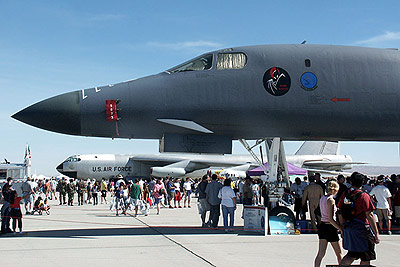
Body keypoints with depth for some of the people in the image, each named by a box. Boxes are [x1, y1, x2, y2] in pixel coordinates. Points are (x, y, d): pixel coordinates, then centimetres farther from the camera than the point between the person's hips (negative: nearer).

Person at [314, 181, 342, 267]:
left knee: (321, 253, 9)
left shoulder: (322, 198, 7)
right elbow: (331, 219, -20)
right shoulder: (331, 200, -16)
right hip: (330, 227, -8)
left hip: (322, 225, 8)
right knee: (339, 253, 8)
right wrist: (341, 229, -18)